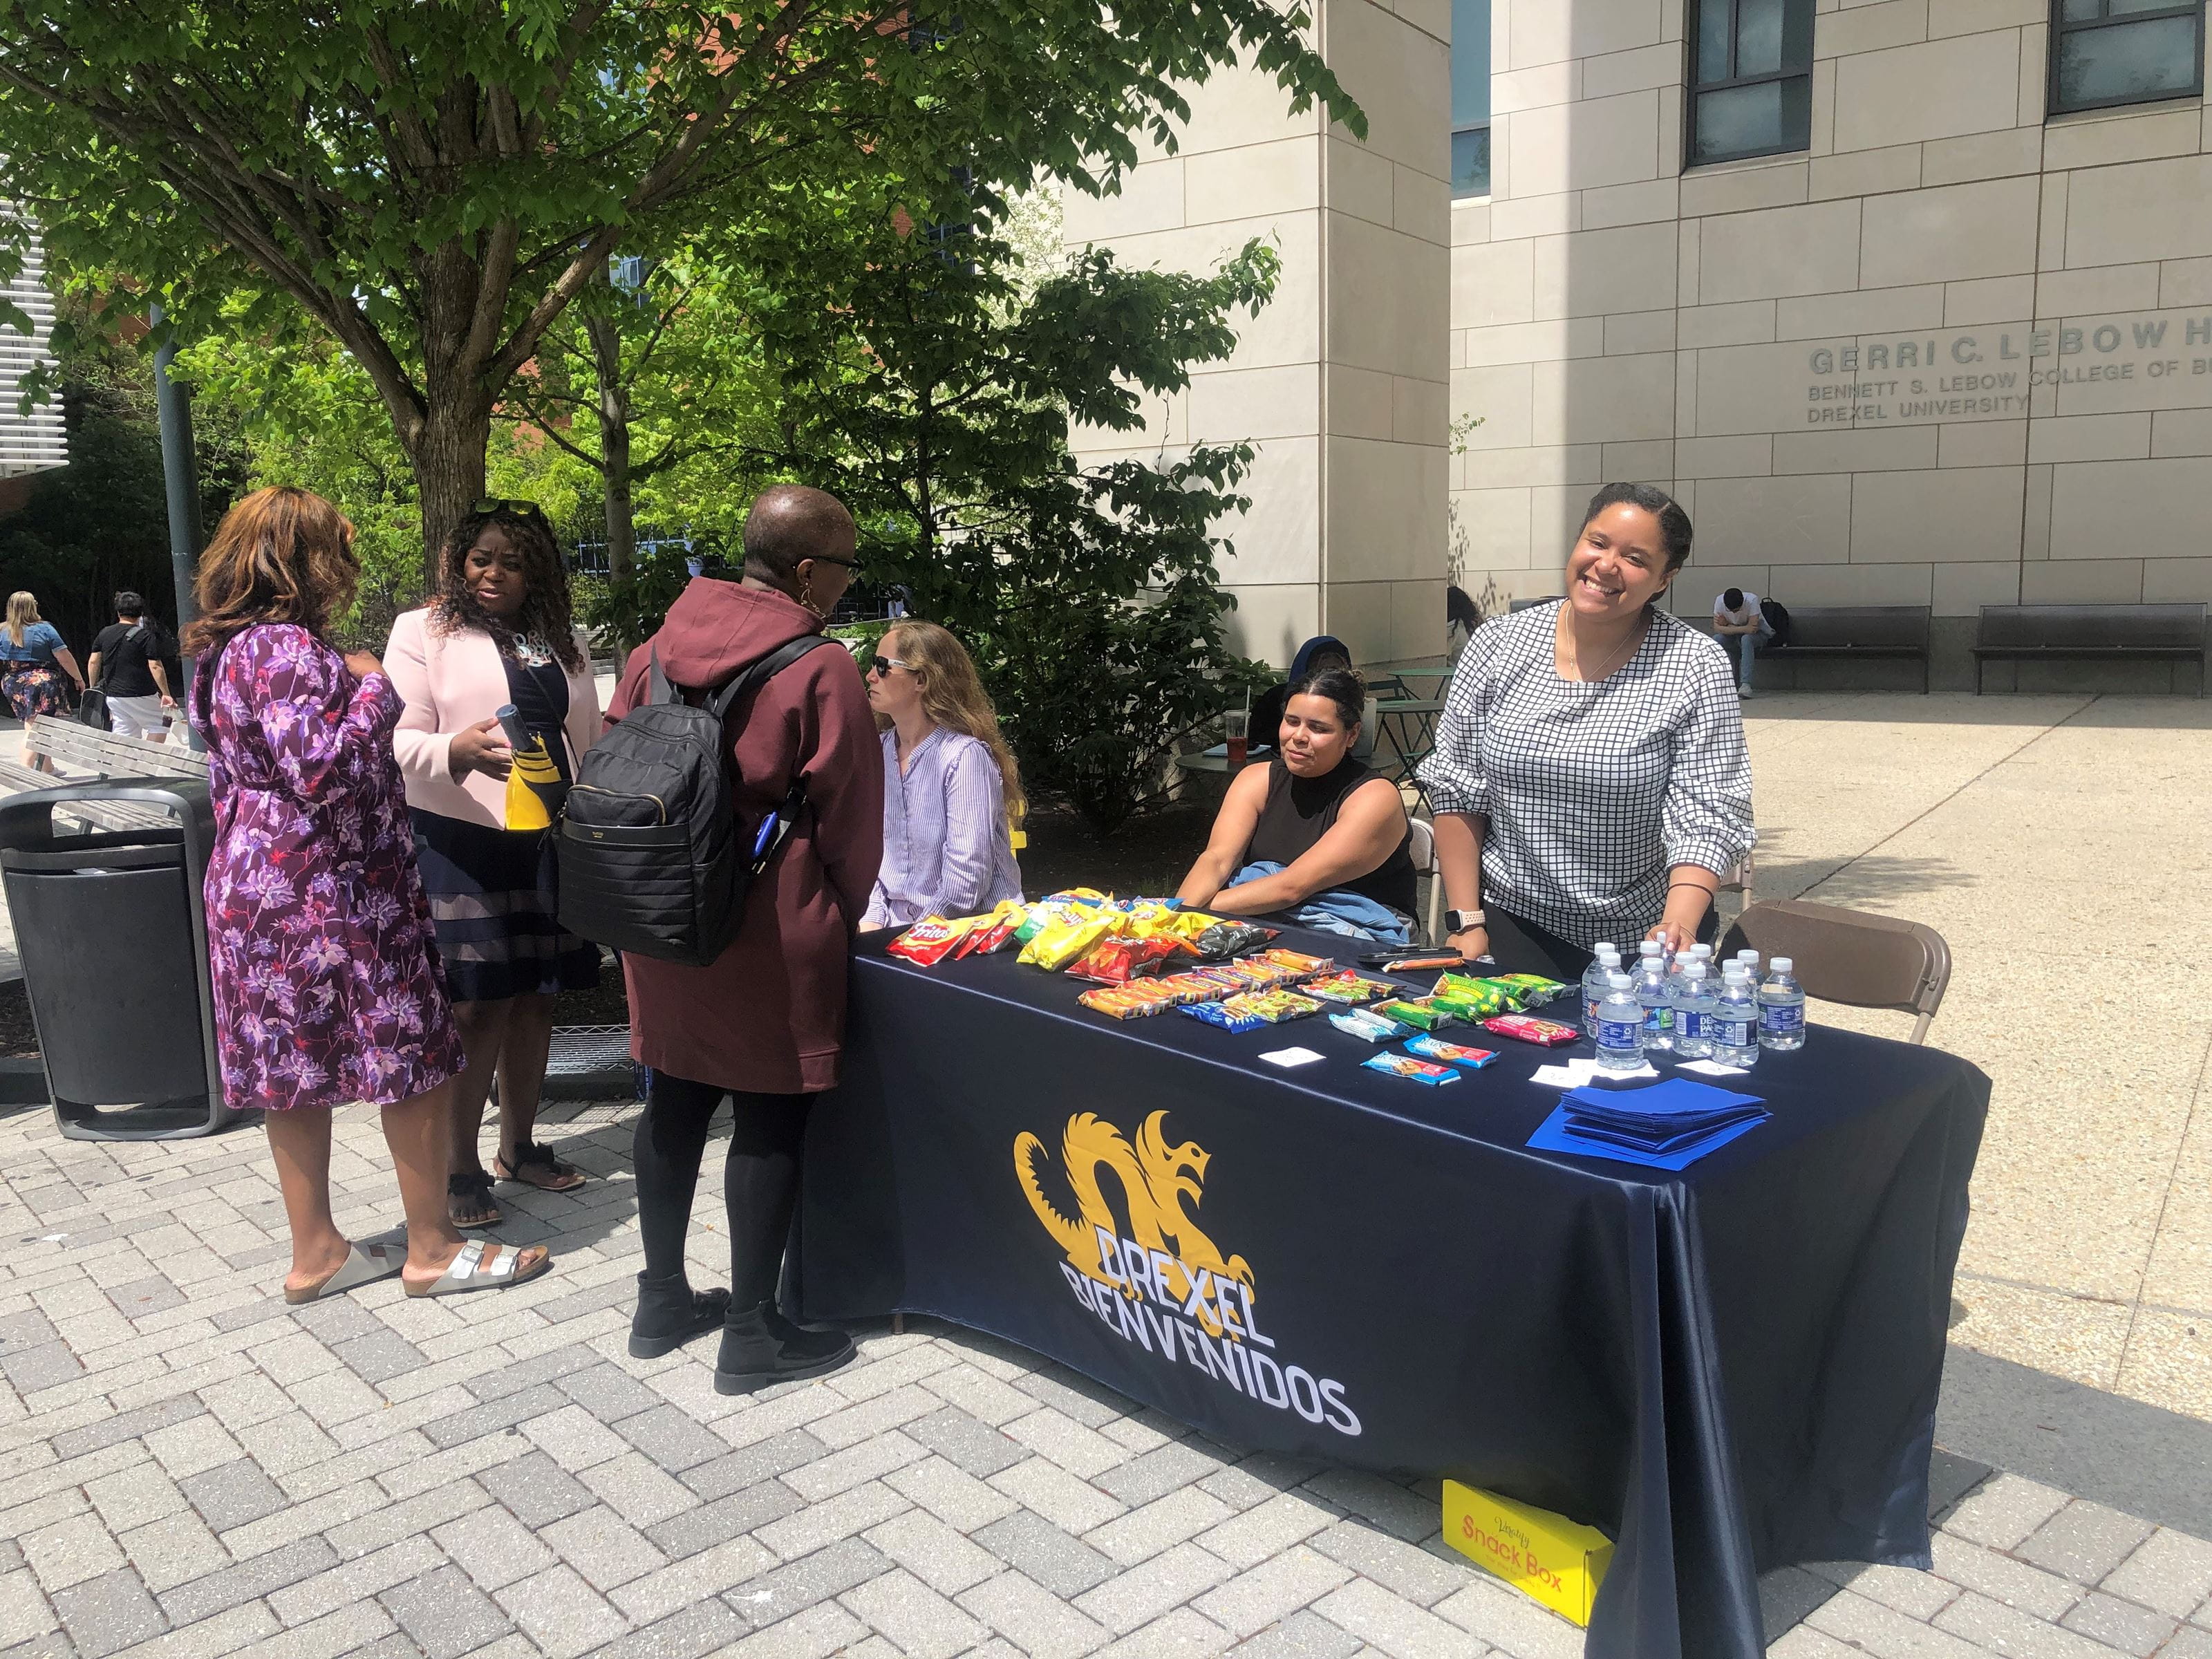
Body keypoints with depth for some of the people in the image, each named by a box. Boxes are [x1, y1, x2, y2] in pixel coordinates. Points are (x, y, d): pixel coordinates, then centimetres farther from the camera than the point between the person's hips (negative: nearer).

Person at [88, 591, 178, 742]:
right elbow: (155, 667, -15)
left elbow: (93, 663, 10)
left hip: (112, 695, 6)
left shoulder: (105, 634, 7)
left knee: (124, 736, 8)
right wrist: (166, 694, -12)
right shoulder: (146, 636, -10)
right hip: (141, 695, -6)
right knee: (159, 726, 7)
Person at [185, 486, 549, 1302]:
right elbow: (323, 770, -25)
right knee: (414, 1057, 1)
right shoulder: (286, 648, -18)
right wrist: (373, 690, -13)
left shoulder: (228, 648, 14)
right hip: (328, 894, -10)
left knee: (298, 1071, 14)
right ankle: (433, 1250, 11)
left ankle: (315, 1254, 23)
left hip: (258, 890, 10)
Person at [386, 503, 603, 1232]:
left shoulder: (564, 644, 15)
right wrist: (459, 750, -28)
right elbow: (401, 741, -7)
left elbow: (590, 743, 19)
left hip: (551, 841, 5)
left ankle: (518, 1145, 26)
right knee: (478, 1005, -4)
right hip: (463, 841, -5)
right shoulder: (423, 632, 1)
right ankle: (460, 1166, 9)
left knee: (535, 997, 11)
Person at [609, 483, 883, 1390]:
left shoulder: (656, 650, 5)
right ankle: (752, 1332, 14)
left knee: (675, 1099, 17)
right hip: (769, 933, -7)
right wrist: (837, 922, 9)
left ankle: (663, 1299, 30)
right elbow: (850, 821, -9)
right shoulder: (819, 669, -14)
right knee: (769, 1116, 4)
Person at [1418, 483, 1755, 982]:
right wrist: (1466, 922, -4)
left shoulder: (1695, 666, -11)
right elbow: (1456, 791, 0)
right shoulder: (1497, 644, -4)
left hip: (1641, 940, -1)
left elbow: (1706, 819, -15)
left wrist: (1679, 926, -32)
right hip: (1514, 927, 1)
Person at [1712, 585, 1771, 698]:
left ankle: (1746, 684, -42)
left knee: (1746, 639, -38)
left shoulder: (1752, 600, -28)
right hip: (1734, 635, 3)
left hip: (1759, 633, -3)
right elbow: (1717, 628, -23)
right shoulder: (1719, 601, -19)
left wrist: (1728, 626, -24)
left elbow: (1753, 628, -32)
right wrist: (1743, 629, -33)